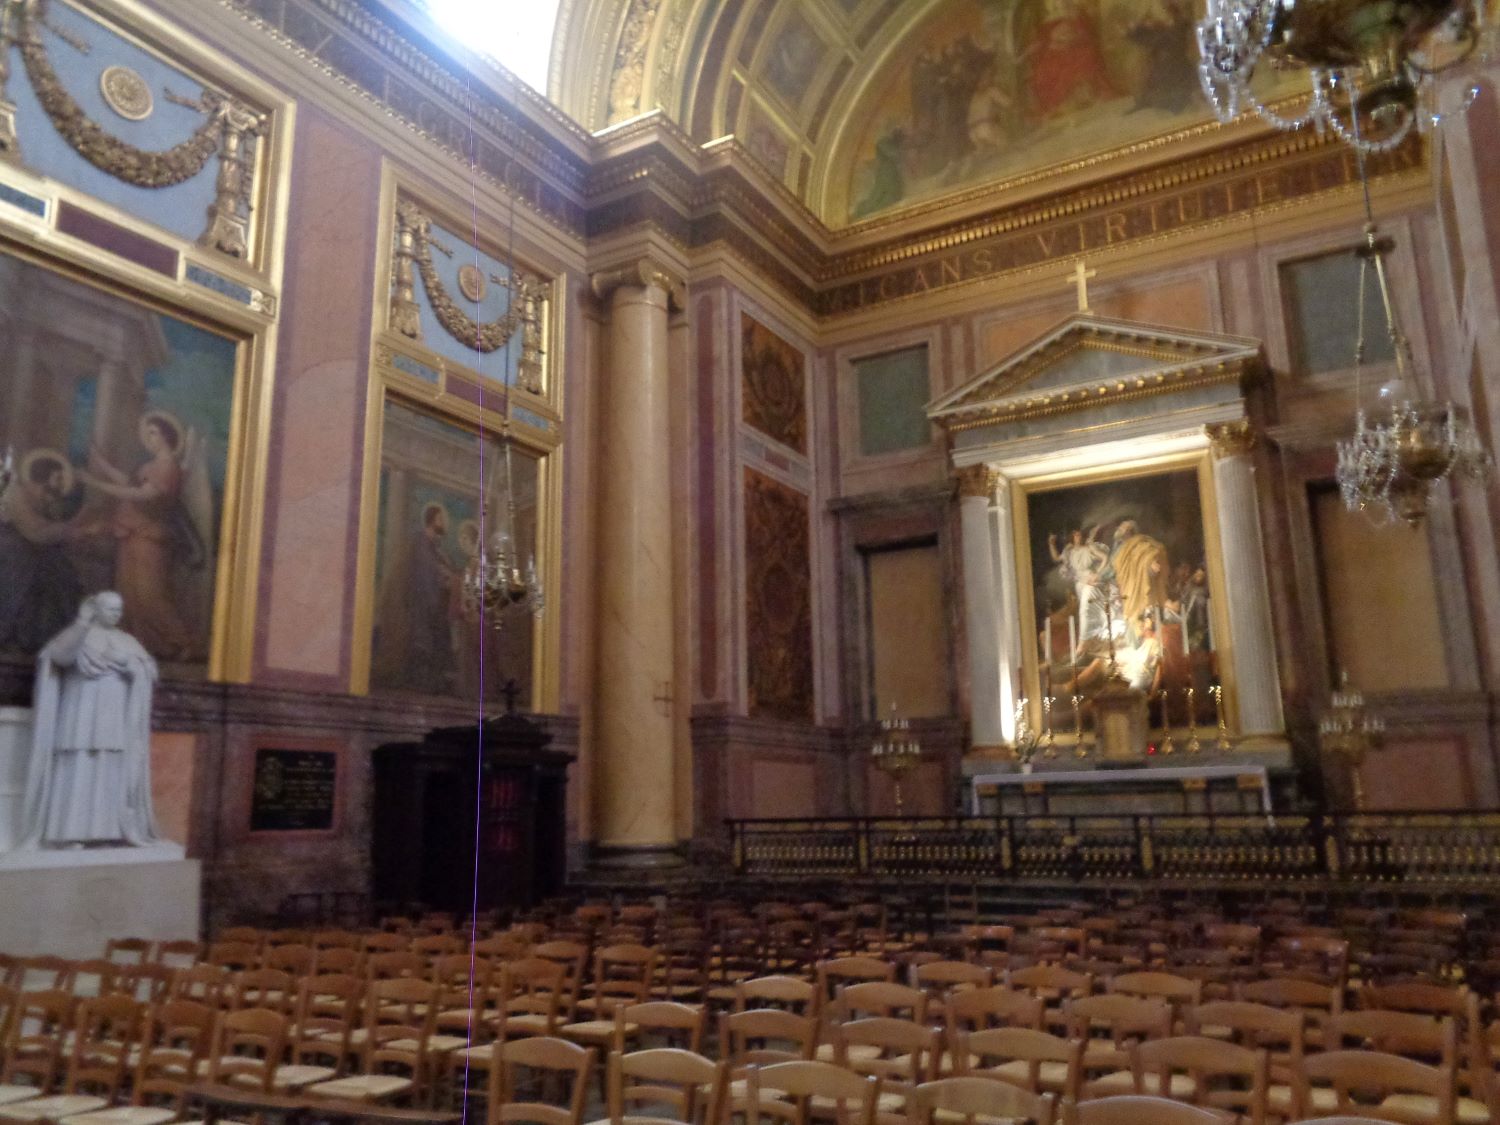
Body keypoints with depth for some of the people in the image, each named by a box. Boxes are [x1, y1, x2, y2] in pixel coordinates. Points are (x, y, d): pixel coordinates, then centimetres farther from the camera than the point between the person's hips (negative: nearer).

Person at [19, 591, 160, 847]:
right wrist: (81, 623, -26)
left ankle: (109, 830, 3)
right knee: (77, 772, -8)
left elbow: (149, 672, 6)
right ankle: (70, 833, -8)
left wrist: (132, 664, -13)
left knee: (113, 774, 0)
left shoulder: (127, 642, 15)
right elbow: (58, 654, -18)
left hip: (115, 723, 4)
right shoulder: (78, 634, 3)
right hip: (82, 718, -4)